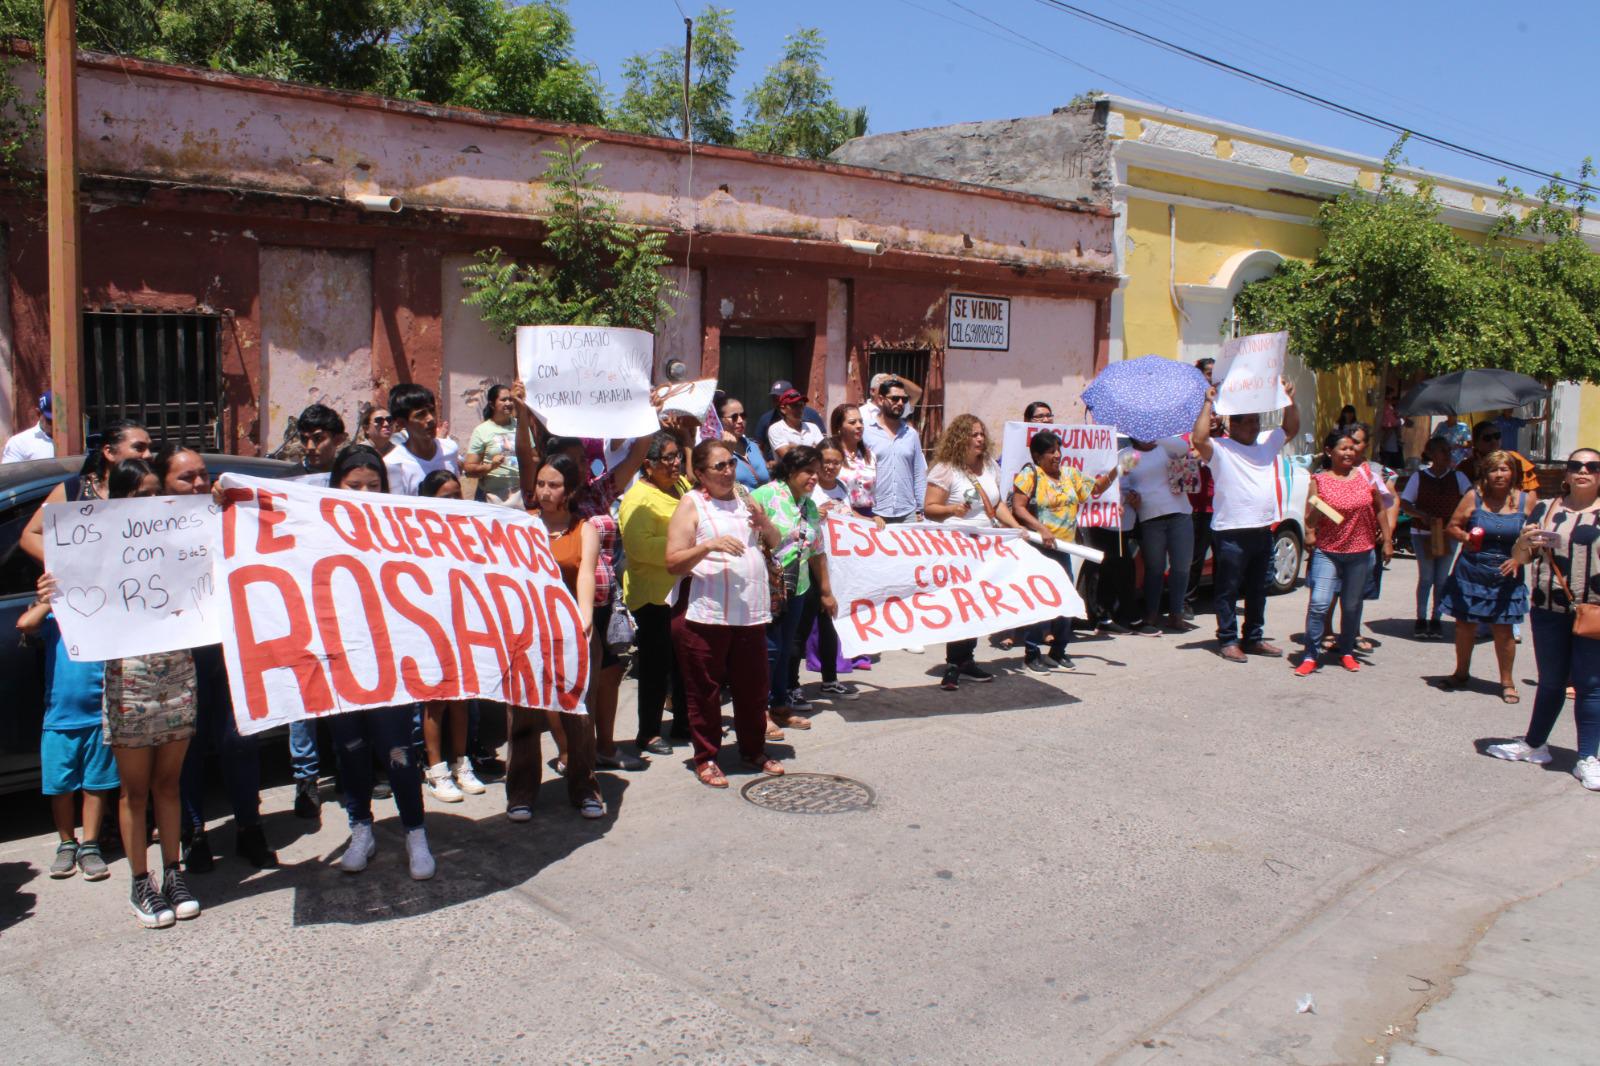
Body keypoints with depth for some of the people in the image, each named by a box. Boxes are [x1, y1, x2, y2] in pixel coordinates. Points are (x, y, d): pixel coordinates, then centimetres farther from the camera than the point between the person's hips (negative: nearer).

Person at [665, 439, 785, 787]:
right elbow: (673, 563, -8)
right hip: (705, 614, -5)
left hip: (750, 611, 5)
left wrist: (764, 523, -1)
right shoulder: (690, 505, -2)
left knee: (753, 686, 12)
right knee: (704, 690, 2)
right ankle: (706, 758, 16)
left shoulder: (742, 498, 15)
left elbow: (775, 543, 19)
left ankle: (753, 749, 29)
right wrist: (708, 545, -22)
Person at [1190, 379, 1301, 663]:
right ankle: (1227, 641, 7)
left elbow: (1291, 428, 26)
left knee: (1258, 589, 15)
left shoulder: (1267, 443, 15)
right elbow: (1198, 439, -25)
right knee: (1228, 590, 0)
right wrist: (1209, 404, -21)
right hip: (1231, 532, -7)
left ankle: (1254, 638, 25)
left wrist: (1289, 398, 13)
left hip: (1262, 530, 7)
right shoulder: (1220, 448, -7)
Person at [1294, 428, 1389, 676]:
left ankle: (1347, 652, 28)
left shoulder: (1365, 477, 4)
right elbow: (1310, 518, -3)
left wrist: (1386, 540, 14)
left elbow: (1379, 509, 14)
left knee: (1352, 605, 12)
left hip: (1360, 552, 3)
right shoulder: (1319, 480, -3)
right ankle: (1310, 655, -4)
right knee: (1319, 602, -13)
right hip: (1327, 551, -3)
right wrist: (1309, 534, -24)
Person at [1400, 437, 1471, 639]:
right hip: (1423, 534, -2)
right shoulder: (1419, 476, -2)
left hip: (1449, 534, 2)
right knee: (1426, 577, 3)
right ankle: (1421, 620, 14)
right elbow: (1404, 504, -6)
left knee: (1442, 579, 7)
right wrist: (1422, 515, -23)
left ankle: (1436, 619, 17)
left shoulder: (1457, 476, 2)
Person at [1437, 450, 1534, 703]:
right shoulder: (1474, 497, -2)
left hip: (1506, 578, -1)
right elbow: (1451, 527, 1)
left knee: (1503, 630, 1)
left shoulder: (1526, 500, -1)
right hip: (1471, 575, 1)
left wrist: (1519, 558, -12)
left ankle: (1507, 682, 17)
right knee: (1465, 625, 10)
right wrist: (1464, 537, -20)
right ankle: (1462, 673, 30)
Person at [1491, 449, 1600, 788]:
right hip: (1549, 611, 2)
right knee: (1551, 681, 14)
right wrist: (1524, 542, -12)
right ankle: (1535, 744, 27)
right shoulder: (1545, 509, 6)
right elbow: (1520, 557, 8)